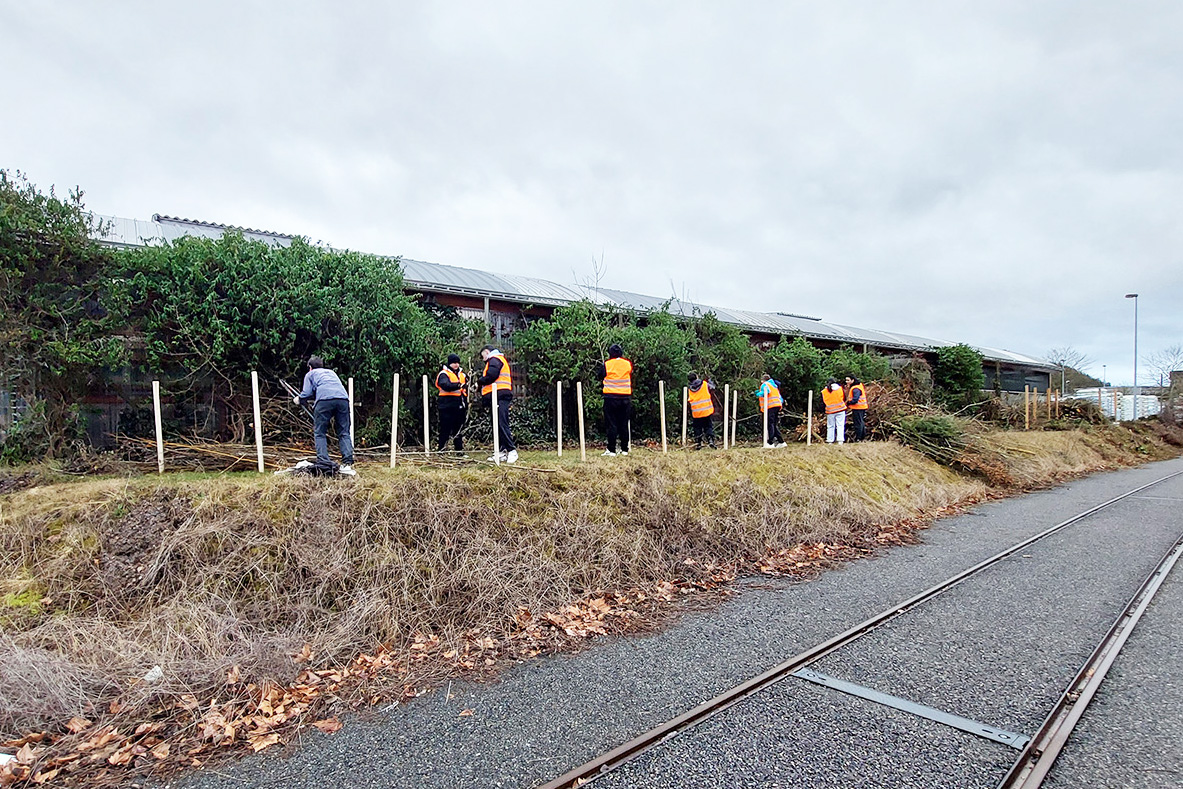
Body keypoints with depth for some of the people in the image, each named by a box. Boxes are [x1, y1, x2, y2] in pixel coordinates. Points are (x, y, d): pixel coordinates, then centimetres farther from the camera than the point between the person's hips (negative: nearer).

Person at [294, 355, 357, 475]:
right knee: (344, 433, 4)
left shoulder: (310, 374, 24)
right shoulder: (331, 372, 37)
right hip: (343, 398, 4)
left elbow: (307, 393, 13)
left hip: (325, 399, -3)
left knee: (319, 433, 4)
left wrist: (299, 400, 33)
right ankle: (347, 463, -9)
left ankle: (323, 463, -9)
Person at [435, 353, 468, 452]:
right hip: (448, 406, -6)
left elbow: (465, 391, 24)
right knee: (445, 428, -5)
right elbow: (445, 385, -22)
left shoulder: (462, 374, 20)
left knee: (459, 427, 10)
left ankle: (459, 448, 17)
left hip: (459, 406, 6)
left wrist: (466, 405, 19)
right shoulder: (444, 374, -2)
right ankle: (440, 449, 0)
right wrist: (458, 385, -35)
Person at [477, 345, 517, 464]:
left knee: (501, 424, -14)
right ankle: (503, 451, 7)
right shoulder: (500, 359, 29)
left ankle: (512, 451, -17)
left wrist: (479, 381, 0)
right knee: (500, 424, 8)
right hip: (500, 396, 11)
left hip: (499, 396, -11)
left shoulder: (494, 359, -3)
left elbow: (491, 376, -17)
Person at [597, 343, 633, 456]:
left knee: (611, 424, 1)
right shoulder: (628, 364, 1)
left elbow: (600, 377, 4)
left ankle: (611, 450, -1)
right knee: (624, 424, 10)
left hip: (611, 397, -3)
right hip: (626, 397, 3)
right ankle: (624, 449, 14)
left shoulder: (606, 364, -7)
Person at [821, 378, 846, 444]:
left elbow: (822, 401, 3)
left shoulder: (824, 392, -1)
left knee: (830, 426, 8)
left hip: (830, 411, 0)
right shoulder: (840, 388, 0)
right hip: (840, 409, 0)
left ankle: (830, 440, 8)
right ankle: (840, 440, -6)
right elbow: (844, 399, 7)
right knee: (840, 425, 1)